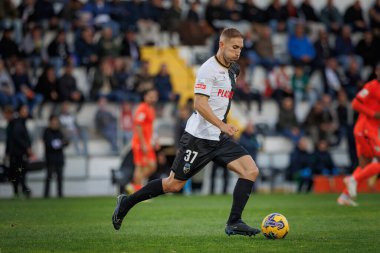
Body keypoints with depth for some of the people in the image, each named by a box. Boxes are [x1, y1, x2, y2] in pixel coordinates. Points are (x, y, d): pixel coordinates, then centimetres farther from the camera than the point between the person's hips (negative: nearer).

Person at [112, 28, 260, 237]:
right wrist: (222, 125, -31)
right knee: (174, 184, 0)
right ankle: (127, 202, 18)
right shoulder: (208, 69, -14)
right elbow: (199, 104, -23)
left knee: (251, 170, -10)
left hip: (220, 139, 8)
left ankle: (234, 223, -8)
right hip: (199, 138, -8)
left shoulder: (232, 70, 13)